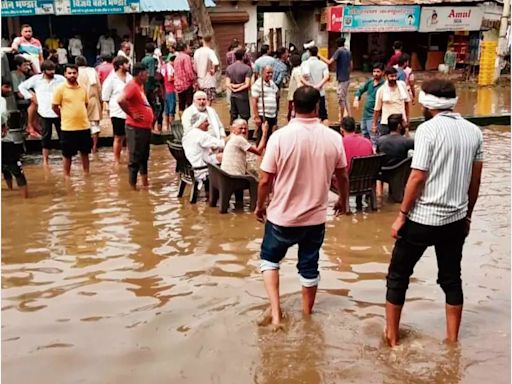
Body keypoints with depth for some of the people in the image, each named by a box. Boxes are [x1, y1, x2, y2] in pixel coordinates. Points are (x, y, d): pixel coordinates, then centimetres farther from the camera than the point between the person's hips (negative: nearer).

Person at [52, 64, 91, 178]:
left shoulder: (83, 88, 5)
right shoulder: (60, 88, -9)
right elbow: (54, 106, -6)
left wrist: (80, 115, 10)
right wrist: (65, 117, 1)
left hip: (84, 126, 4)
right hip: (68, 127, -4)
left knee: (85, 152, 15)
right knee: (67, 154, 6)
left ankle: (86, 174, 28)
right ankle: (67, 176, 18)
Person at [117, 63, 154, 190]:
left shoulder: (140, 85, 14)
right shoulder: (132, 86, -17)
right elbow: (121, 100, -33)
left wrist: (151, 116, 13)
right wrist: (132, 115, -23)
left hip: (145, 127, 10)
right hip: (136, 128, -10)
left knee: (144, 156, 20)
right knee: (135, 158, -2)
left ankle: (145, 182, 32)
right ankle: (133, 186, 6)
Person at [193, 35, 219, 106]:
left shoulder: (197, 52, 5)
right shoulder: (210, 51, -13)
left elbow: (195, 66, 11)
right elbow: (216, 63, -30)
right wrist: (214, 70, -12)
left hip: (200, 81, 6)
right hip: (209, 82, -6)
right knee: (208, 102, -3)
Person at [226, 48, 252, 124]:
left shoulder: (229, 68, 7)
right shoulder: (247, 68, -10)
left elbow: (227, 84, 1)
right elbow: (247, 84, -14)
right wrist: (239, 89, -5)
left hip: (233, 96, 6)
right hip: (242, 96, -6)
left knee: (233, 117, 13)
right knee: (244, 118, -1)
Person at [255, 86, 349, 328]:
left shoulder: (280, 137, -16)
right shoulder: (333, 138, -7)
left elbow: (265, 180, -12)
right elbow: (342, 176, 5)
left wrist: (260, 206, 5)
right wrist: (343, 201, 23)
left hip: (282, 216, -2)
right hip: (316, 217, 3)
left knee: (269, 258, 20)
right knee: (309, 267, 17)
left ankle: (275, 310, 10)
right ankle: (306, 316, 32)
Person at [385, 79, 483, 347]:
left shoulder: (428, 129, -14)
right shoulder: (473, 131, 4)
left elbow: (418, 177, -18)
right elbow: (475, 179, 9)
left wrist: (402, 215, -9)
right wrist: (467, 215, 19)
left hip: (423, 218, -6)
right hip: (456, 218, 6)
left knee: (398, 276, 10)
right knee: (451, 278, 18)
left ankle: (392, 336, 20)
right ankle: (452, 339, 27)